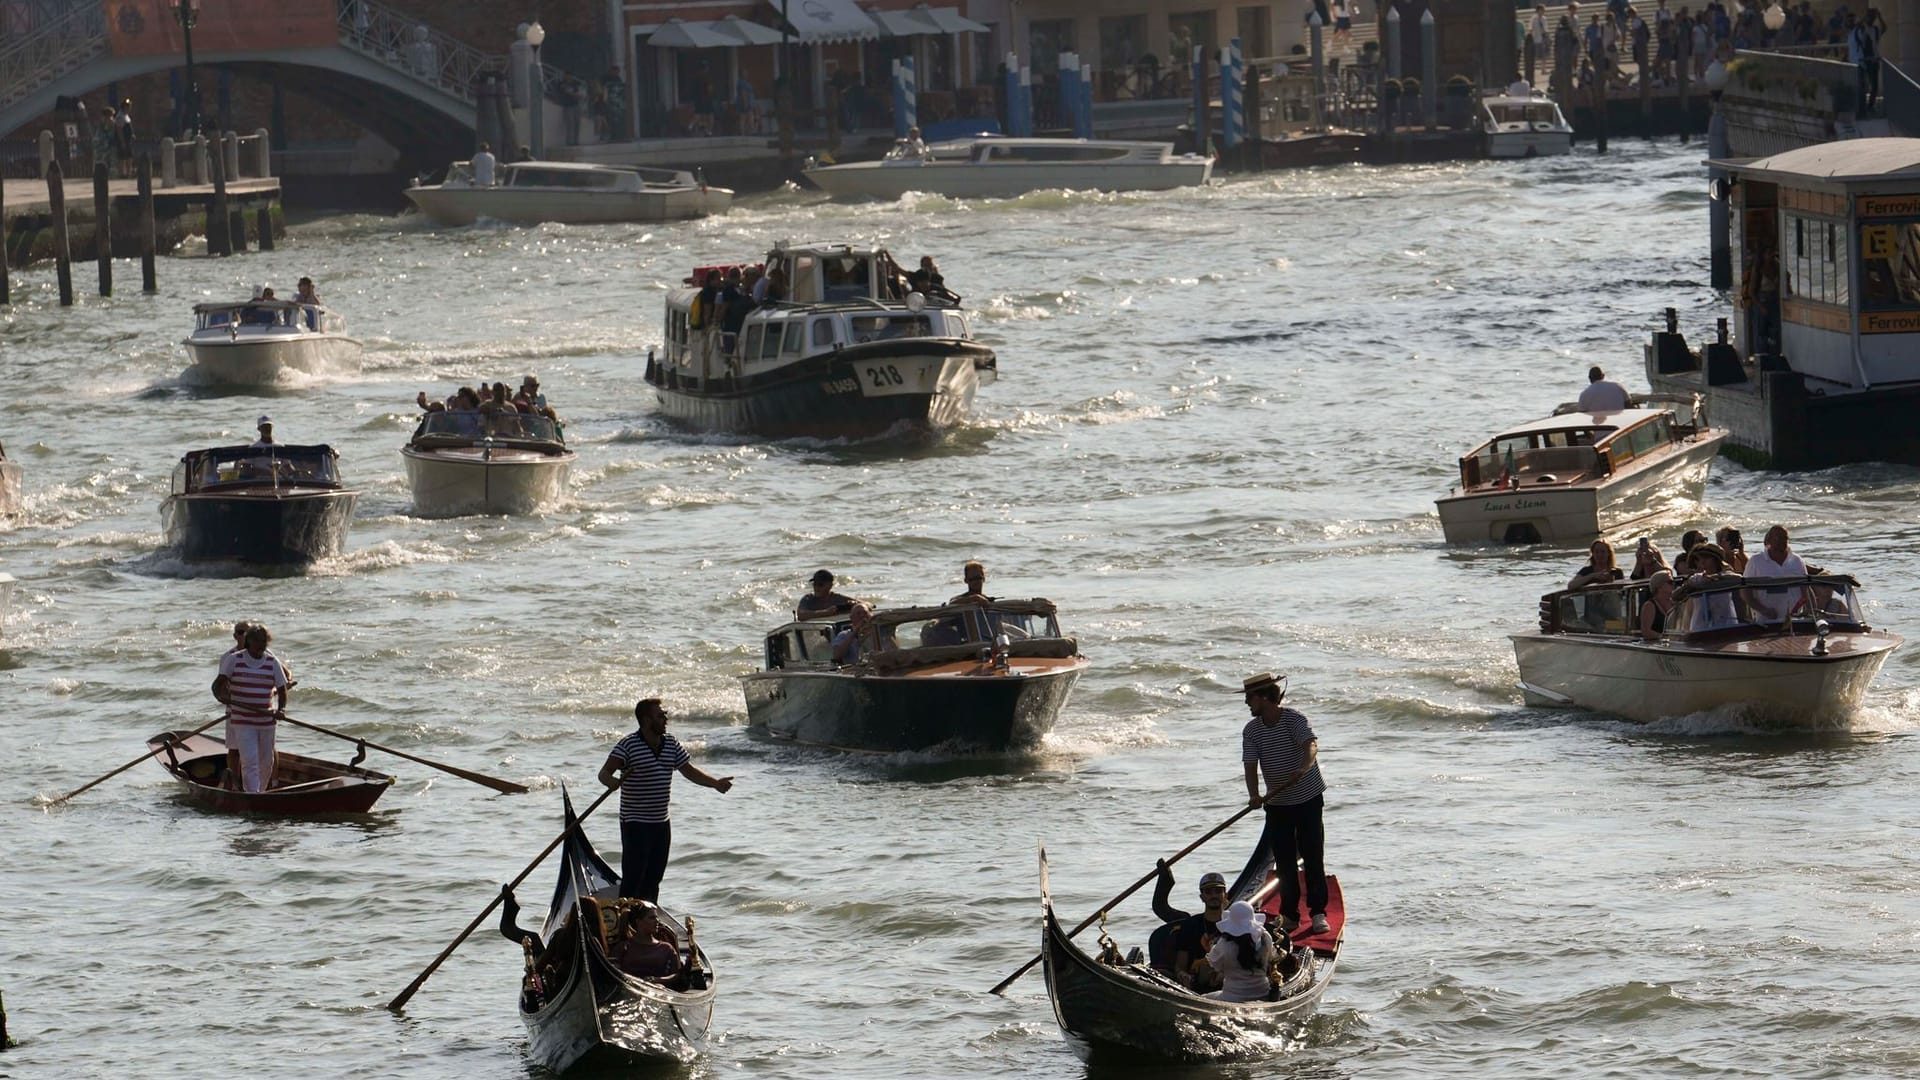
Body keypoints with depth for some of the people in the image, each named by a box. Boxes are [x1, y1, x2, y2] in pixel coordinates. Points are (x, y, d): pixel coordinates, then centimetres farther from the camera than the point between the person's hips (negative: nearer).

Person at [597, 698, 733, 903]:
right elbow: (604, 773, -18)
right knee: (633, 878, -8)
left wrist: (715, 783, 5)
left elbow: (690, 771, 17)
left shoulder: (671, 745, 8)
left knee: (654, 878, 13)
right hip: (635, 823, -7)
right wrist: (614, 782, -40)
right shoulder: (628, 746, -13)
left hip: (661, 823, 7)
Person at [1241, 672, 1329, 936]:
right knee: (1284, 862, 5)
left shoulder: (1294, 719, -14)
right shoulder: (1251, 730, 0)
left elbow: (1311, 745, -31)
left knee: (1313, 858, -4)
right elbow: (1251, 765, -8)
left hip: (1308, 798, -4)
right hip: (1277, 804, 4)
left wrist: (1304, 767, -52)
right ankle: (1290, 915, 13)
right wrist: (1254, 795, -26)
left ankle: (1318, 913, 2)